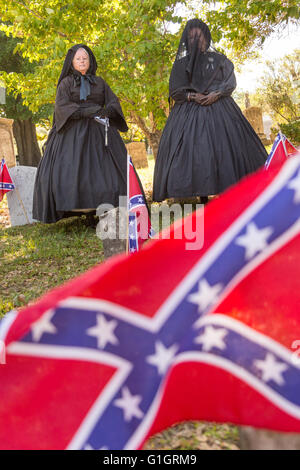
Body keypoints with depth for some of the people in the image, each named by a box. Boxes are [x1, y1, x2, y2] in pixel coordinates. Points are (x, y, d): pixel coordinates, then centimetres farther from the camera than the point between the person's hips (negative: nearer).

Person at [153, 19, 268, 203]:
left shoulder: (219, 59, 14)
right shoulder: (181, 64, 13)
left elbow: (230, 82, 6)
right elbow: (175, 90, 7)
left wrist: (216, 94, -12)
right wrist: (192, 96, -10)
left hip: (219, 108, 0)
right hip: (190, 112, 0)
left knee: (226, 146, -9)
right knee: (196, 151, -12)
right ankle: (203, 196, -11)